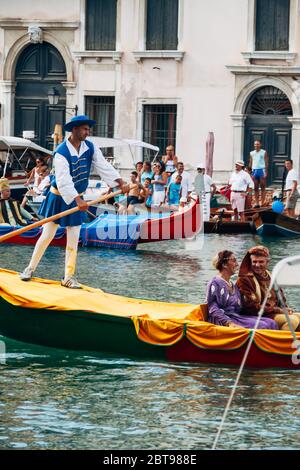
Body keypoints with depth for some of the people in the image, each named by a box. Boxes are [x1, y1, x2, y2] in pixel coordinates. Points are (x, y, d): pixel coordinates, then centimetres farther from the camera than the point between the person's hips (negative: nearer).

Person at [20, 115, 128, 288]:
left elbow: (104, 166, -11)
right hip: (59, 197, -5)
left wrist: (120, 182, -27)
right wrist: (78, 200, -41)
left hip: (77, 199, 5)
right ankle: (31, 268, 18)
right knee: (47, 236, 2)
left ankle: (69, 277, 8)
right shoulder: (61, 152, -23)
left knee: (73, 240, 3)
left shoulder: (90, 148, -4)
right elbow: (63, 180, -31)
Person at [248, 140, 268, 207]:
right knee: (255, 188, 3)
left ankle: (263, 203, -3)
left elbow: (266, 163, -3)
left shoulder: (264, 153, 1)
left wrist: (266, 172, -11)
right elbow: (250, 163, 15)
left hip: (262, 170, -4)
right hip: (254, 170, 4)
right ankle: (257, 203, 5)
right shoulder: (252, 153, 13)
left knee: (262, 188, -3)